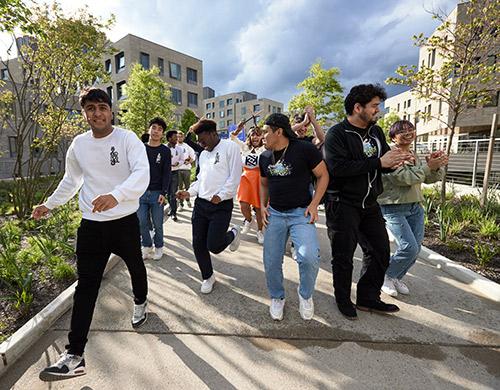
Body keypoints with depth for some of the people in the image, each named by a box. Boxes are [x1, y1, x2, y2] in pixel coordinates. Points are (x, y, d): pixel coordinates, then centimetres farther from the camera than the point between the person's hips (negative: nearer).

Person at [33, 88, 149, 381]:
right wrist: (50, 204, 23)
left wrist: (116, 195, -45)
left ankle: (140, 302, 50)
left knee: (136, 267, 20)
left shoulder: (128, 139, -12)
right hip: (91, 224, 3)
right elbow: (71, 180, 20)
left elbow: (142, 174, -29)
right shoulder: (78, 144, 4)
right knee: (86, 286, 3)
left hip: (125, 221, -3)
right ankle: (75, 355, 11)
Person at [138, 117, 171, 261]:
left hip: (157, 193, -2)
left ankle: (159, 247, 22)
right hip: (141, 192, 3)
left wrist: (163, 192, -11)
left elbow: (167, 173, -3)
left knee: (157, 223, 4)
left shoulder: (165, 151, 2)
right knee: (142, 223, 5)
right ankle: (147, 246, 22)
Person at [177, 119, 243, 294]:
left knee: (213, 246, -9)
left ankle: (233, 234, 25)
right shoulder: (203, 154, 17)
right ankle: (207, 277, 30)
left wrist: (221, 196, -16)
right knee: (198, 244, 8)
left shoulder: (229, 147, -6)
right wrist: (189, 192, 6)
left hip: (221, 205, -7)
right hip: (201, 203, 7)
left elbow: (235, 176, -12)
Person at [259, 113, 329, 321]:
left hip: (301, 212, -4)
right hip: (274, 214, 5)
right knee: (271, 262, 5)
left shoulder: (305, 149, -9)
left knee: (310, 257, -21)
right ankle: (277, 298, 33)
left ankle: (305, 294, 11)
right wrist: (263, 205, 6)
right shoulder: (265, 157, 7)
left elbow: (323, 175, -3)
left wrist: (314, 204, -11)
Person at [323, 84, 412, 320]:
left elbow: (384, 165, 14)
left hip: (369, 203, 7)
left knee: (380, 251, 12)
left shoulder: (376, 132, 10)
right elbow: (338, 167, -27)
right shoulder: (337, 134, -12)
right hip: (343, 205, -7)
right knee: (343, 256, 6)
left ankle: (368, 298, 31)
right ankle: (343, 300, 28)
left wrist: (395, 161, -10)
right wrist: (378, 162, -24)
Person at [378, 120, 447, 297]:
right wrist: (428, 165, -17)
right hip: (393, 208, -8)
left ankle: (396, 278, 27)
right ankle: (386, 276, 9)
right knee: (409, 247, -14)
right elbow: (403, 178, -22)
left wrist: (437, 165, -10)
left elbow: (430, 178, 9)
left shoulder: (414, 155, 14)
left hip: (415, 207, 8)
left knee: (416, 248, 7)